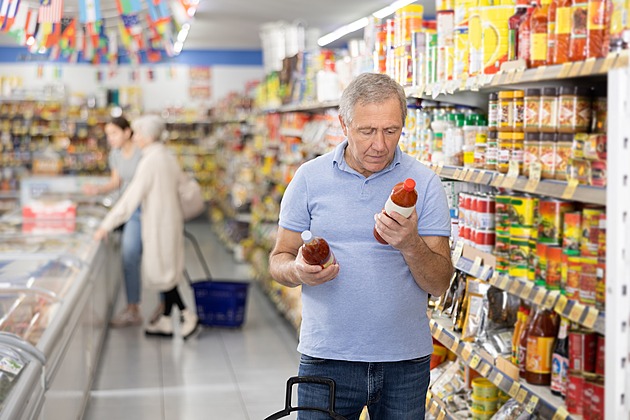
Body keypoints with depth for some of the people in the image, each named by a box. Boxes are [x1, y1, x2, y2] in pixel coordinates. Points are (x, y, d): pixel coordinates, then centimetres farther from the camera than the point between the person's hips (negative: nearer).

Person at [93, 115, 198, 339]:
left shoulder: (149, 162, -18)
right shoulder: (167, 157, 9)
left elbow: (131, 198, -21)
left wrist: (106, 226, -19)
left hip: (158, 224, -9)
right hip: (171, 220, 9)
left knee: (160, 272, -1)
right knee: (167, 272, 13)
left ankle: (187, 315, 2)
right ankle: (166, 321, 20)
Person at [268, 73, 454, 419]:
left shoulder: (424, 183, -1)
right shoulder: (309, 178, 0)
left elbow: (440, 284, -3)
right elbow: (278, 261, 5)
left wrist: (410, 244, -22)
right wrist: (299, 271, -17)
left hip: (406, 363, 1)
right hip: (327, 358, 0)